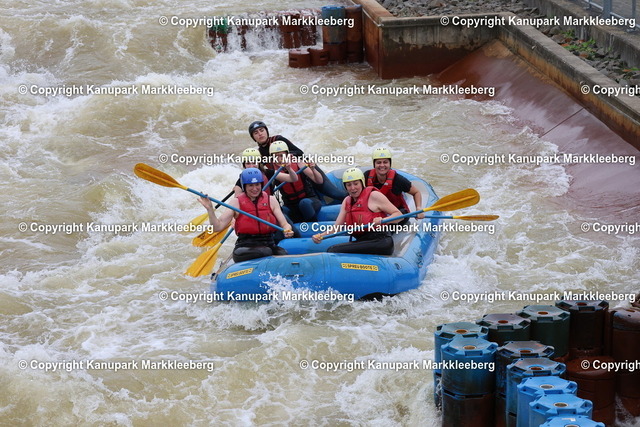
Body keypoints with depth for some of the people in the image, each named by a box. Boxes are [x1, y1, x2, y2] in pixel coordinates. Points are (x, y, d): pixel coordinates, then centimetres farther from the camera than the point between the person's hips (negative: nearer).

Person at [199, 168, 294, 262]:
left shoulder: (271, 200, 12)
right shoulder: (236, 202, 7)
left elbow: (284, 224, 8)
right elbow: (218, 227, 1)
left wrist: (287, 230, -16)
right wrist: (210, 209, -14)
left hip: (269, 245, 2)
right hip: (244, 247, -2)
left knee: (283, 254, -33)